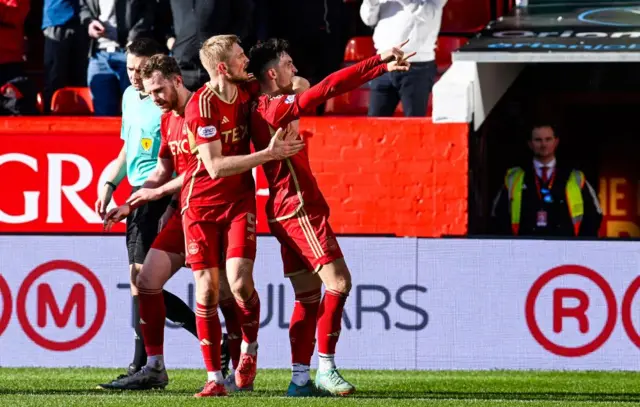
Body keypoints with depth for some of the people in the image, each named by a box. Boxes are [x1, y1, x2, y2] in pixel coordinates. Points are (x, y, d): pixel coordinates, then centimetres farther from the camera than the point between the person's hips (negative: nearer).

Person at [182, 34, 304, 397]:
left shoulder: (247, 90, -2)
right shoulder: (202, 106, -18)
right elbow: (215, 166, -22)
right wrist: (269, 154, -23)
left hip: (239, 199, 3)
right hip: (201, 203, -3)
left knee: (240, 281, -15)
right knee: (207, 288, -5)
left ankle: (250, 348, 12)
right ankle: (214, 378, 3)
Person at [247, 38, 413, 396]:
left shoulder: (260, 111, 14)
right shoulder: (278, 108, -14)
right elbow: (329, 87, -20)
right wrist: (379, 64, -15)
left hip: (288, 211, 10)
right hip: (300, 208, -10)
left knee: (309, 296, 10)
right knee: (338, 281, -13)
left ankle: (300, 378, 8)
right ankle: (326, 369, -14)